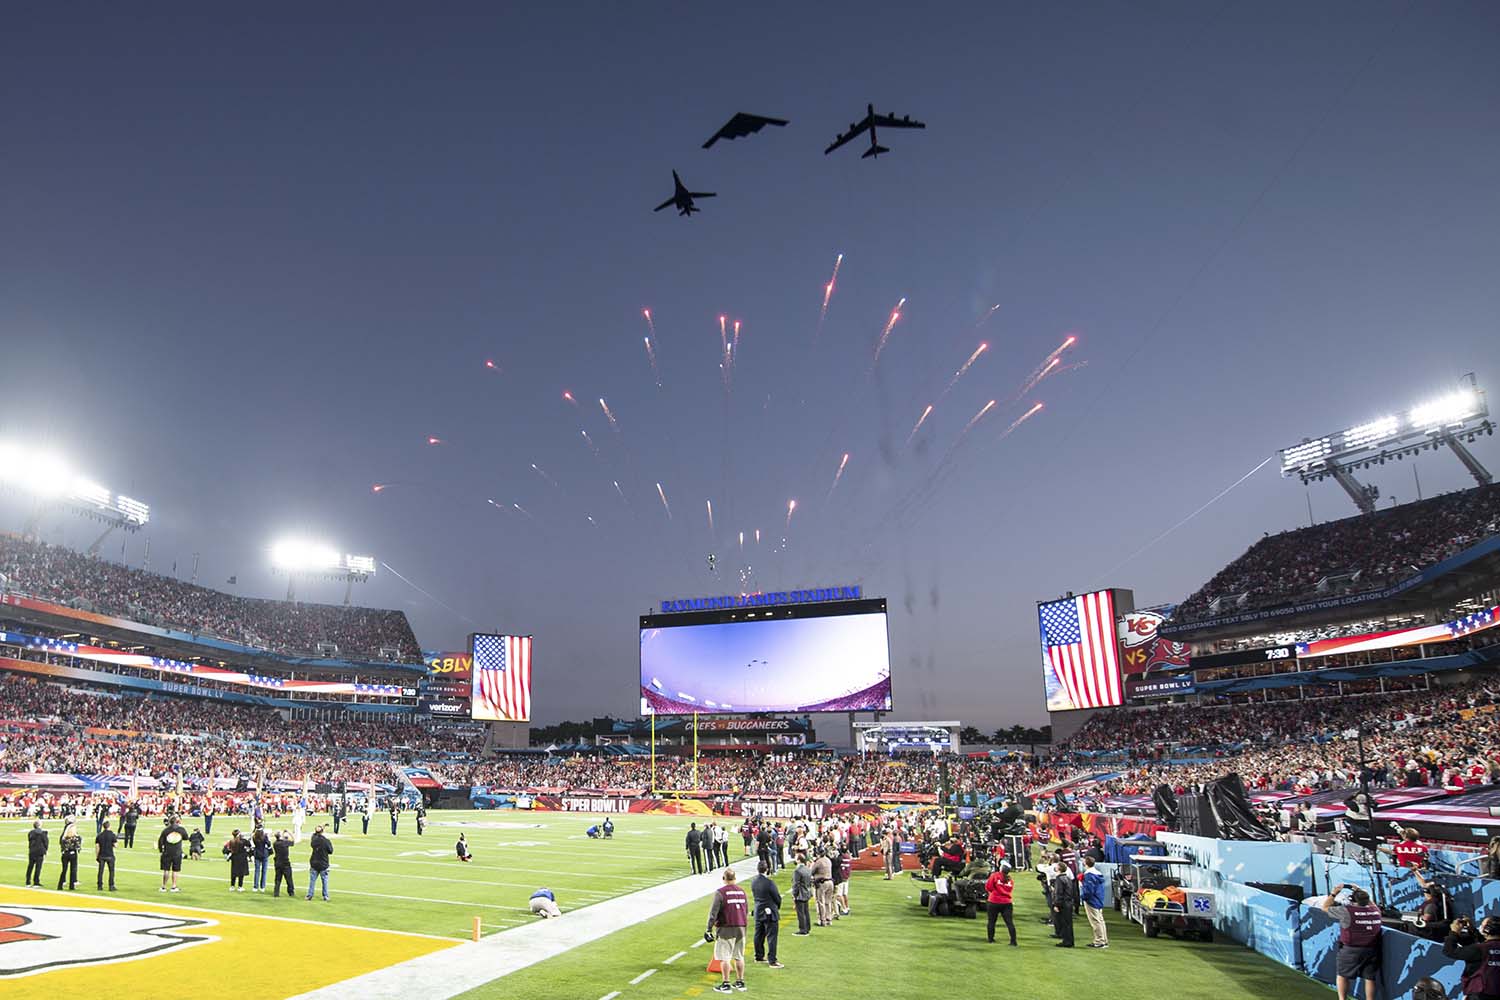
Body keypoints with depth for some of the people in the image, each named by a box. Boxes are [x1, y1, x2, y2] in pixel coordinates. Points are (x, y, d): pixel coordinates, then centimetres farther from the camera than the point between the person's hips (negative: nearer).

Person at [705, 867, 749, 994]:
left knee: (724, 957, 2)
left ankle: (726, 984, 4)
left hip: (726, 929, -6)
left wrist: (709, 928, -7)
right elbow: (747, 911, 16)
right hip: (741, 928, 6)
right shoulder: (742, 891, 9)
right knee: (739, 957, 15)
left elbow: (714, 912, -12)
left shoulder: (720, 892, -10)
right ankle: (740, 982, 21)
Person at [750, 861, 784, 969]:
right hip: (770, 912, -7)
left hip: (758, 912, 7)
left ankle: (759, 956, 32)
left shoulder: (753, 881, -4)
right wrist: (777, 907, 6)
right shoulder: (769, 883, -24)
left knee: (759, 935, 19)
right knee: (771, 937, 0)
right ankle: (772, 961, 2)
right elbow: (777, 898, -13)